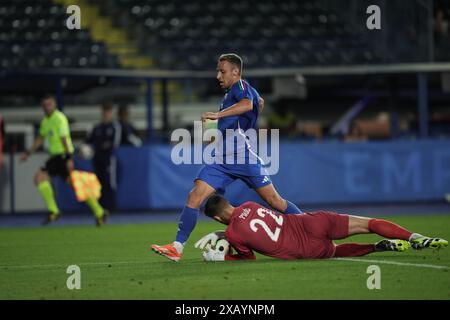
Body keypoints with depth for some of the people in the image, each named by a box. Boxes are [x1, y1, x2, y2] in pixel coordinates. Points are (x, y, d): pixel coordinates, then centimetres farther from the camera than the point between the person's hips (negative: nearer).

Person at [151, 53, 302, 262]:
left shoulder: (241, 86, -5)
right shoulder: (228, 94, 20)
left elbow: (247, 104, -30)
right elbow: (259, 102, 38)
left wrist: (218, 115, -39)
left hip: (245, 158, -8)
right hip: (222, 160, 8)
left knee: (274, 200, -3)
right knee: (195, 196, -8)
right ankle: (177, 247, -11)